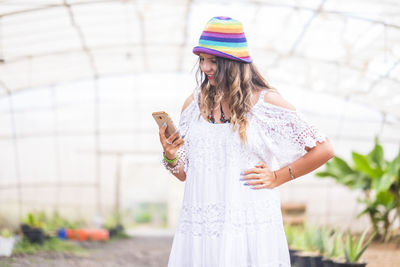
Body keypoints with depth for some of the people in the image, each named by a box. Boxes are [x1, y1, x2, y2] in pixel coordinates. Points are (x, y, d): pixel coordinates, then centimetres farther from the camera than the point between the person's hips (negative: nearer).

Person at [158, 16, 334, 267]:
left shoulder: (265, 102, -2)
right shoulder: (194, 104, 9)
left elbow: (323, 150, 0)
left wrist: (277, 177, -2)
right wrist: (170, 158, -5)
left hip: (251, 228, -3)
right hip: (199, 229, 3)